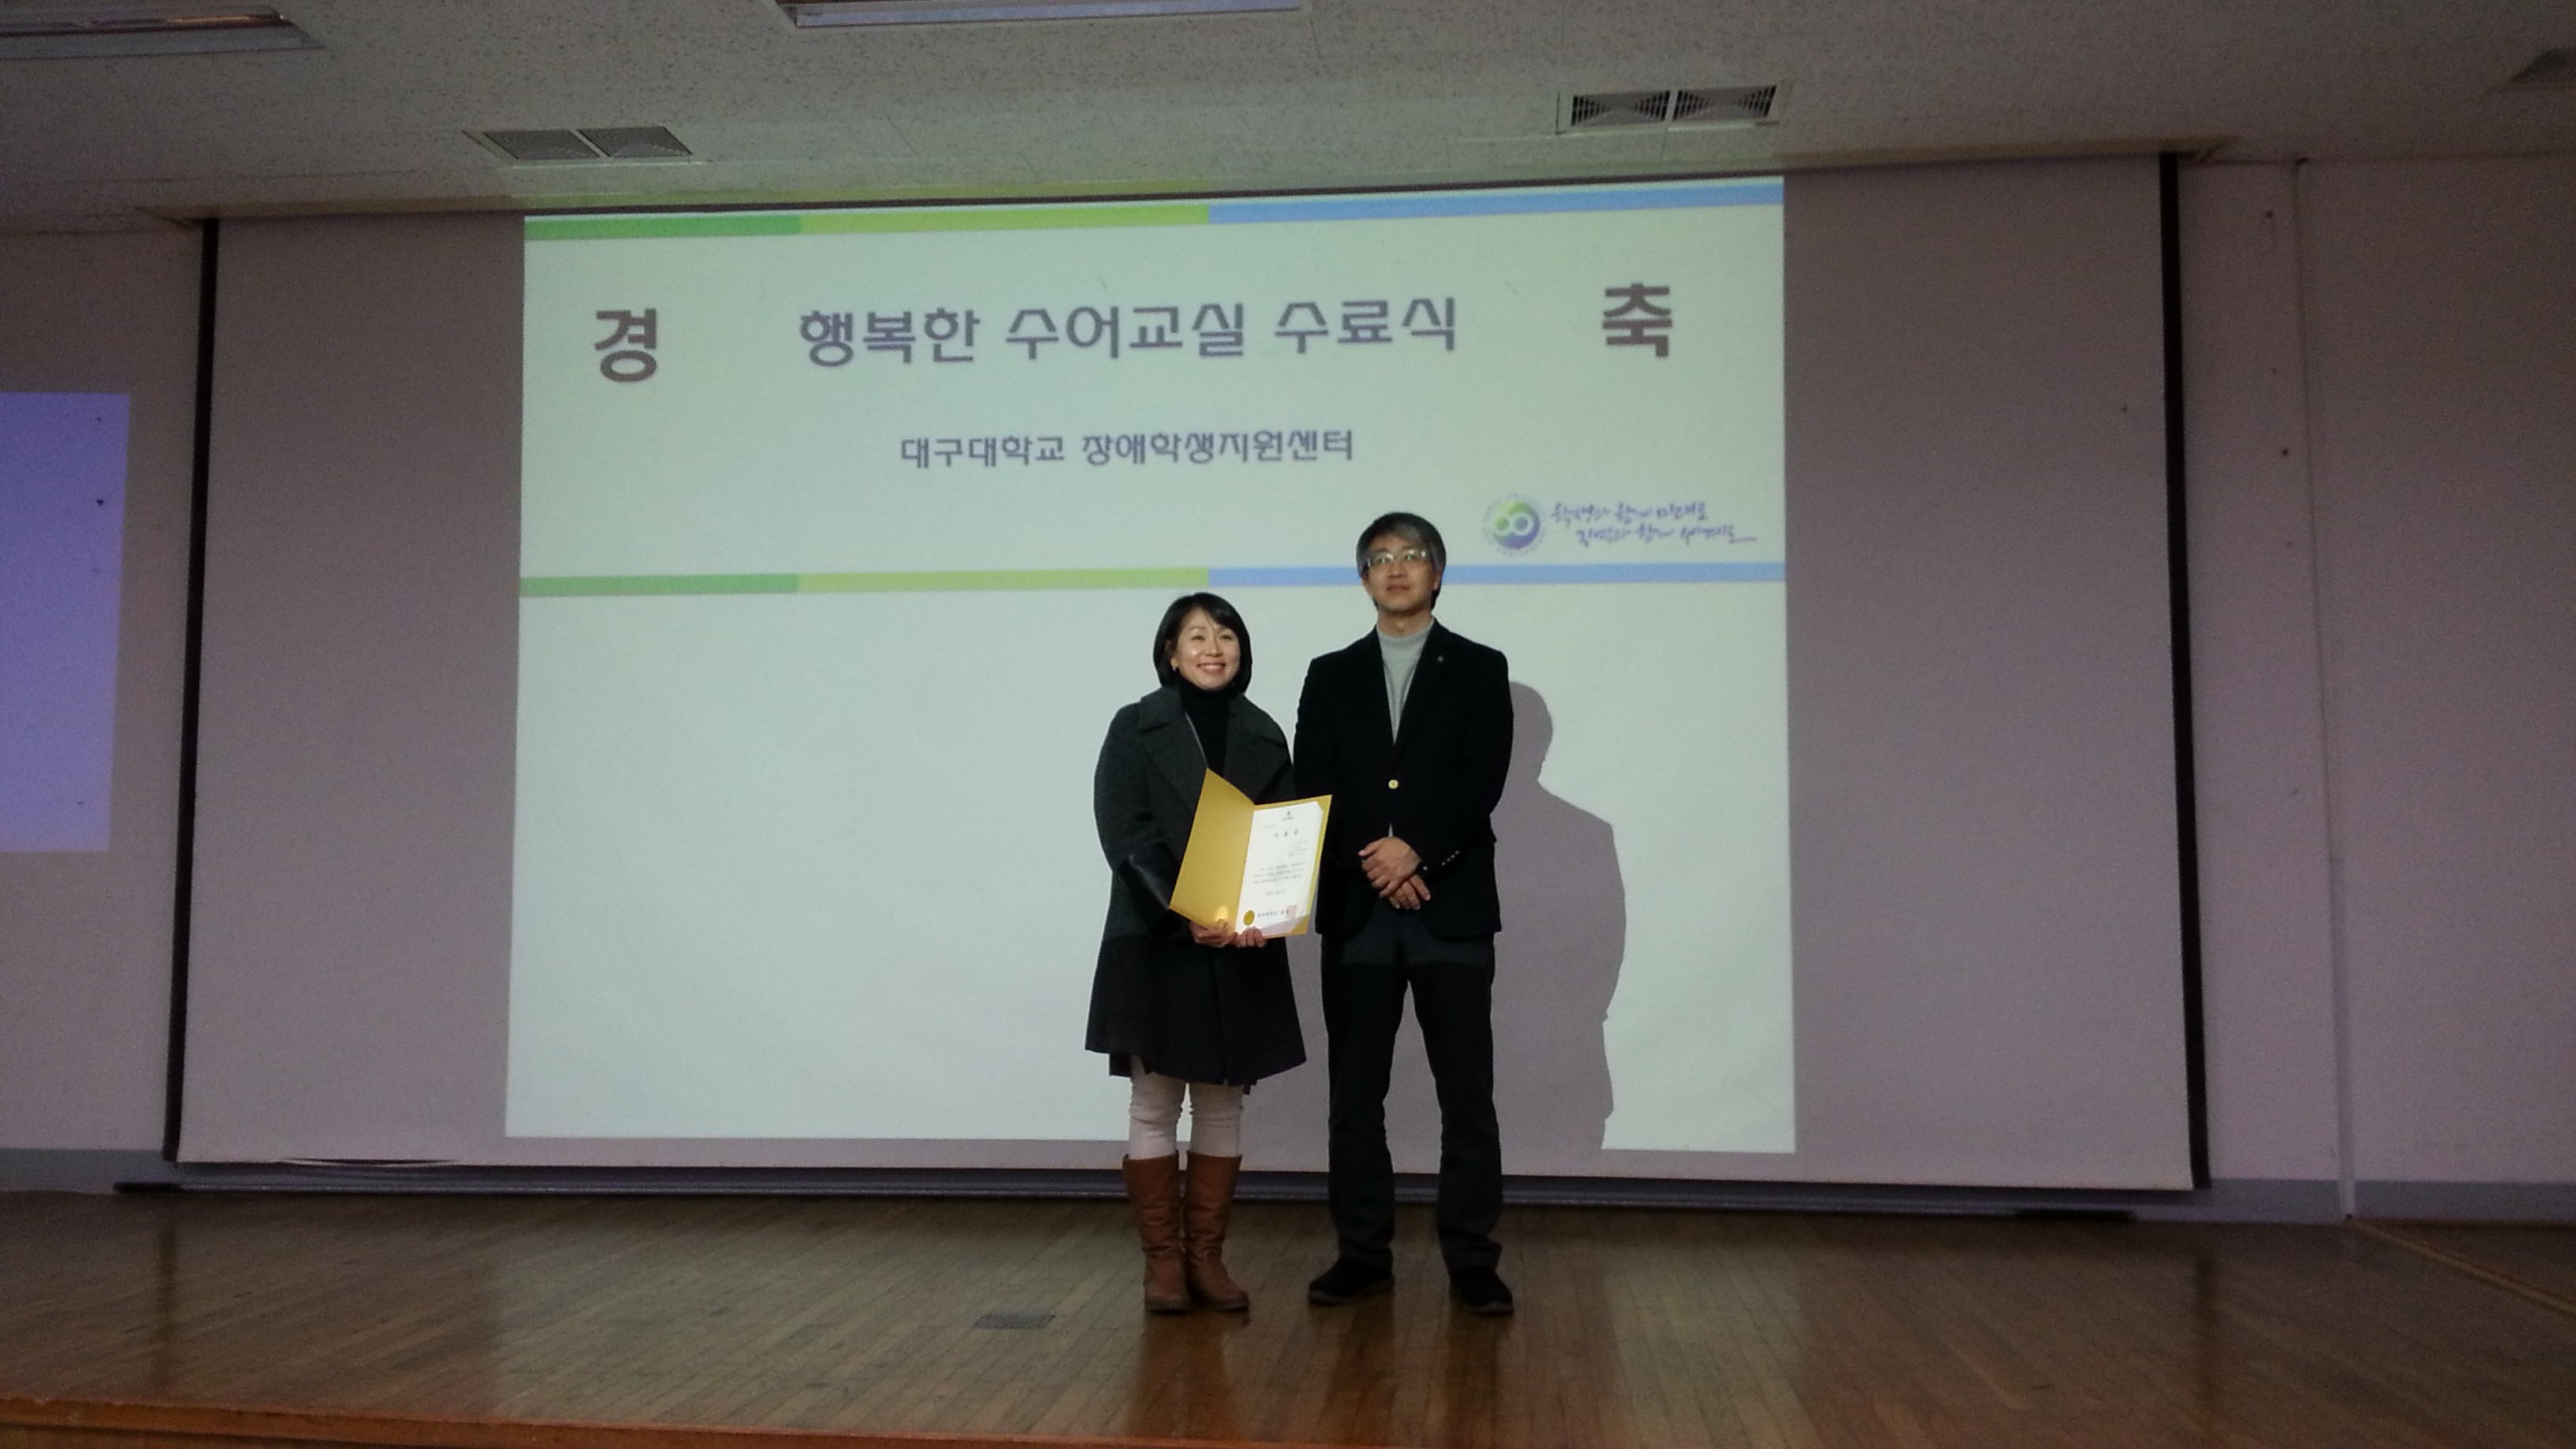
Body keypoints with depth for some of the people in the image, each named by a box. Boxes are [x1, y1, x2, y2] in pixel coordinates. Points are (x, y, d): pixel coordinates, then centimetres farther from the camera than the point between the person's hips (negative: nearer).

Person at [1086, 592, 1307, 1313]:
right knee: (1154, 1106, 2)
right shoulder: (1136, 728, 0)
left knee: (1222, 1105, 7)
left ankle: (1207, 1256, 15)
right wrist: (1187, 916, -20)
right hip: (1156, 944, -3)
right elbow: (1125, 834, -9)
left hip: (1243, 951, 3)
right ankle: (1162, 1260, 11)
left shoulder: (1263, 735, 9)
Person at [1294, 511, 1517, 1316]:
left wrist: (1417, 853, -15)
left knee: (1467, 1094, 0)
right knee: (1355, 1092, 6)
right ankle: (1363, 1252, 15)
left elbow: (1481, 783, -5)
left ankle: (1472, 1260, 7)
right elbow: (1312, 789, 3)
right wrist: (1373, 864, -11)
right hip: (1354, 910, 2)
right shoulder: (1331, 676, 12)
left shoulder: (1480, 670, 6)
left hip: (1453, 909, -2)